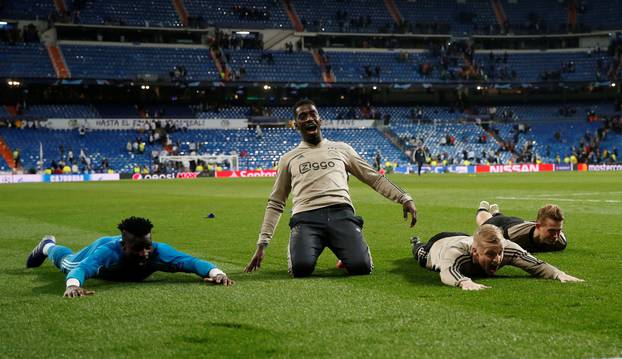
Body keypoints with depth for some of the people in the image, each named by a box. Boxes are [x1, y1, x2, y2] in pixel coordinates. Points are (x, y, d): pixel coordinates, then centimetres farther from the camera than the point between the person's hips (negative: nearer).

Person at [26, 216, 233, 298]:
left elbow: (192, 262, -54)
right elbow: (81, 268, -66)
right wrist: (73, 284, -88)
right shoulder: (107, 252, -53)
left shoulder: (158, 251, -48)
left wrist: (215, 272, -73)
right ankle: (48, 246, 67)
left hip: (126, 258, 2)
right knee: (67, 262, 34)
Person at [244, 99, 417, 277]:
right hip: (306, 216, 0)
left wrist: (405, 198, 7)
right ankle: (297, 249, 7)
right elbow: (275, 204, 24)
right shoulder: (288, 159, 22)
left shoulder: (341, 149, 22)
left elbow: (375, 178, 22)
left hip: (341, 212, 1)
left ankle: (346, 252, 11)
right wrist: (262, 244, 14)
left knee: (361, 266, -26)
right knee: (301, 267, -31)